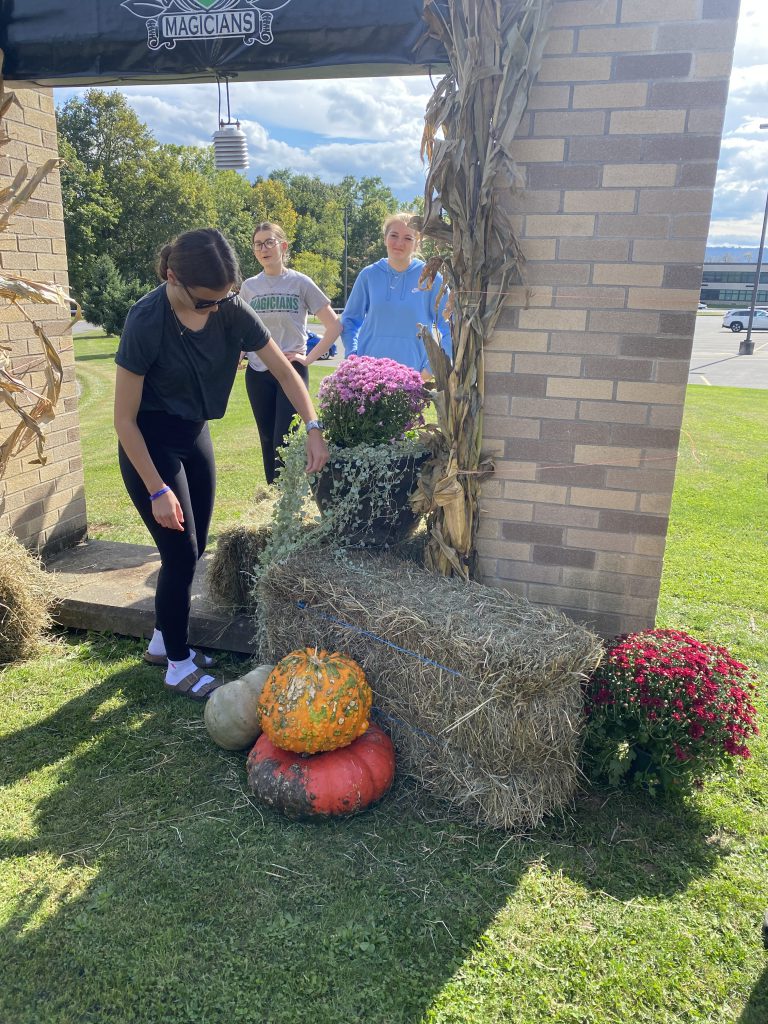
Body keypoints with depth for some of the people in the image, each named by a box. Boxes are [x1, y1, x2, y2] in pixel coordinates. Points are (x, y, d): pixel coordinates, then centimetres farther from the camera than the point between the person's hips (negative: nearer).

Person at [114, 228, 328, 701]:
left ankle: (164, 639, 33)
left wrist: (313, 427, -16)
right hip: (149, 444, -6)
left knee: (194, 550, 12)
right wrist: (157, 490, -21)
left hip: (195, 434, 6)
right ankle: (179, 664, 14)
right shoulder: (147, 321, -26)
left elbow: (284, 370, -3)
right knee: (181, 553, -5)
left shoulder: (231, 309, -12)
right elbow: (124, 419, -21)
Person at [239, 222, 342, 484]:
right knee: (268, 441, 10)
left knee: (284, 442, -10)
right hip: (257, 373, 4)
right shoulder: (249, 286, 7)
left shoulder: (300, 283, -2)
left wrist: (310, 357, -7)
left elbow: (334, 325, -1)